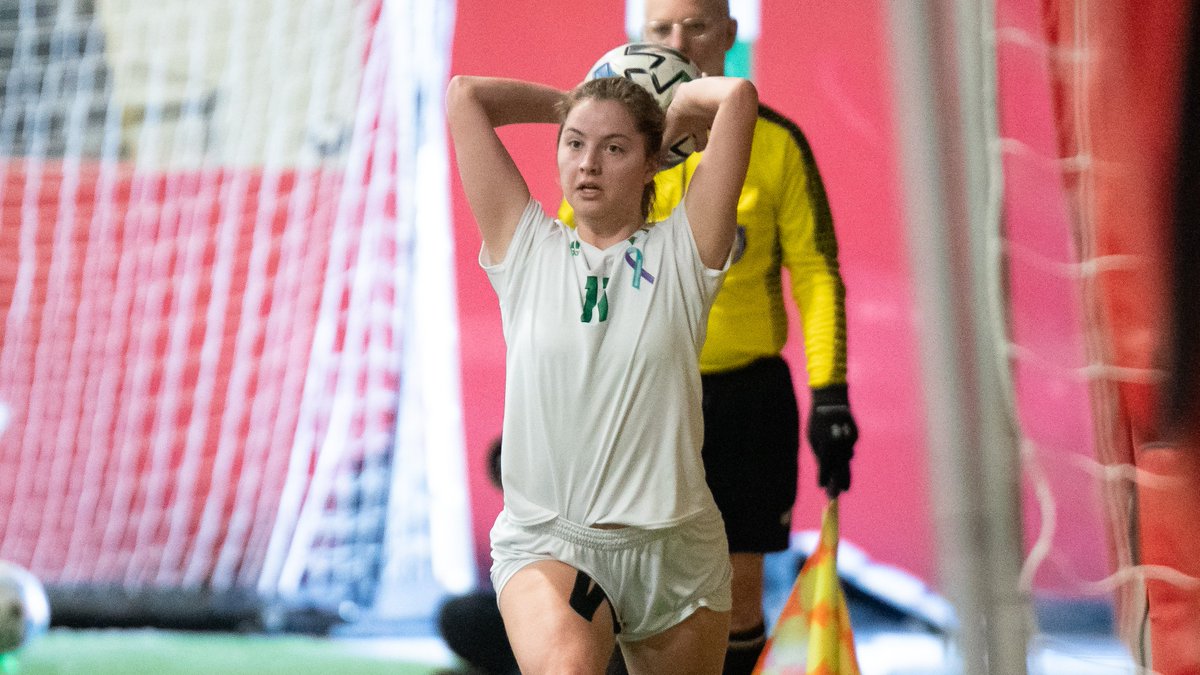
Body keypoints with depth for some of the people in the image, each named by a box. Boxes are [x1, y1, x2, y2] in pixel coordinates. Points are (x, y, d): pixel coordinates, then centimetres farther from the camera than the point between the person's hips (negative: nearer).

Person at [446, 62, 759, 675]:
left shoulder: (681, 253, 3)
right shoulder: (525, 250, 7)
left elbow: (738, 96, -5)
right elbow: (465, 95, 7)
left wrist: (676, 108, 14)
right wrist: (572, 106, 18)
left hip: (674, 550, 1)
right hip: (543, 540, -1)